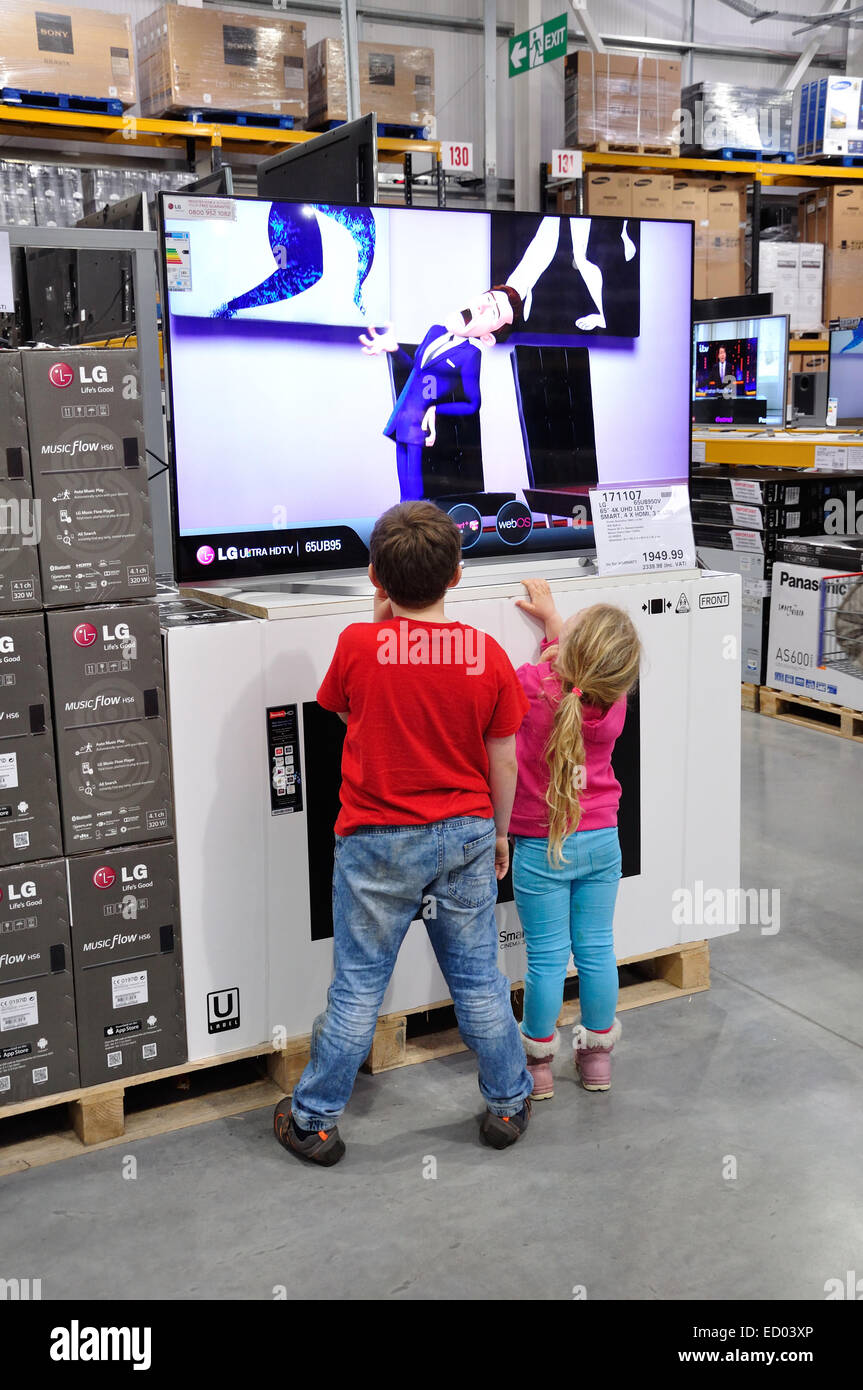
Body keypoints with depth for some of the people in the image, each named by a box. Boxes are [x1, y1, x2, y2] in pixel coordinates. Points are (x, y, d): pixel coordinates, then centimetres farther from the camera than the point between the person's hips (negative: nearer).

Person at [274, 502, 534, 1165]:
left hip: (378, 841, -2)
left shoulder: (358, 644, -13)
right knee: (479, 979, 15)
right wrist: (499, 834, 14)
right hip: (466, 835, 2)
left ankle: (314, 1121, 22)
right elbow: (503, 763, -1)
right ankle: (509, 1104, 31)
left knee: (358, 985, 9)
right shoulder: (488, 654, -8)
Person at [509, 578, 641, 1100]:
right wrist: (552, 619, 18)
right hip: (601, 841, 3)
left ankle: (538, 1062, 22)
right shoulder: (613, 701, -9)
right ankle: (597, 1054, 29)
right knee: (597, 948, 14)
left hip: (542, 848, -3)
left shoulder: (532, 687, -24)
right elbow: (580, 676, 11)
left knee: (547, 957, 7)